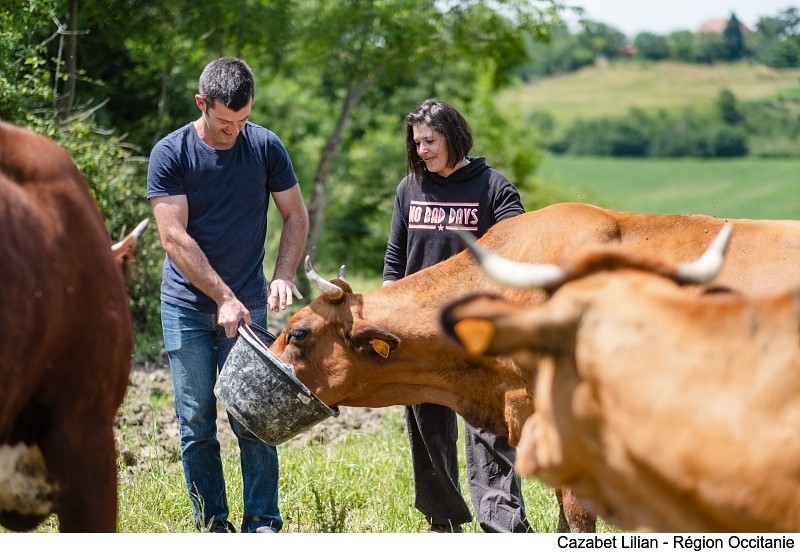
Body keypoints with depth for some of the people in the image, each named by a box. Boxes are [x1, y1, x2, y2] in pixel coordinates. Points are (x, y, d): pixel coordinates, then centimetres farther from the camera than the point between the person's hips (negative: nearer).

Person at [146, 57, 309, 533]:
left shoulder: (266, 146, 0)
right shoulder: (171, 154, -6)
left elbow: (296, 215, 8)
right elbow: (175, 237, -11)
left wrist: (283, 276, -8)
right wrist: (223, 297, -15)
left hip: (248, 304, 1)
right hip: (188, 305, -1)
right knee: (196, 422, 1)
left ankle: (263, 522, 3)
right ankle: (212, 527, 9)